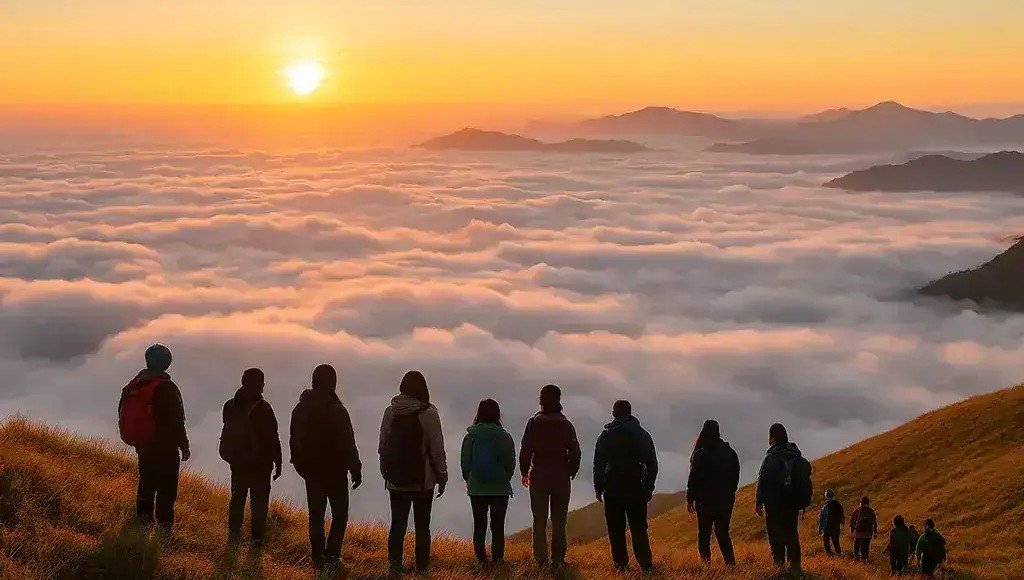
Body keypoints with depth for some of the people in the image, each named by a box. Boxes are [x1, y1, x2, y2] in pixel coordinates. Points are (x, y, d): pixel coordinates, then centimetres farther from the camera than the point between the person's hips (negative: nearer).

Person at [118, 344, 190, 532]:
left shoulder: (133, 385, 3)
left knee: (146, 483, 21)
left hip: (142, 445, 7)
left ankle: (143, 521, 29)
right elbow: (176, 421, -17)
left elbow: (123, 414, 12)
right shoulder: (166, 388, -19)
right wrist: (184, 445, -7)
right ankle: (164, 527, 0)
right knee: (166, 489, 0)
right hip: (165, 448, -7)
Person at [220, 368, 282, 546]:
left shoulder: (230, 405, -1)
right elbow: (272, 438, -16)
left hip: (237, 461, 5)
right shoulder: (263, 408, -19)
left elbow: (228, 432, 8)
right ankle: (257, 537, 5)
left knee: (238, 496, 20)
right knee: (259, 500, 5)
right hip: (260, 463, -5)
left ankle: (234, 531, 27)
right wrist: (278, 462, -8)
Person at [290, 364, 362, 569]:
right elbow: (348, 444, -15)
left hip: (311, 471, 5)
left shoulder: (300, 408, 2)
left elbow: (294, 441, 11)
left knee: (316, 514, 12)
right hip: (335, 471, -5)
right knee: (340, 514, 6)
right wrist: (356, 470, -7)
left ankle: (318, 557, 14)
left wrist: (300, 465, 21)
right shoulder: (336, 410, -18)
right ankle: (331, 556, -2)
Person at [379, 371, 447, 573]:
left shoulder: (390, 412, 1)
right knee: (422, 526, 8)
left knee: (397, 524, 7)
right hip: (423, 480, -3)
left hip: (396, 480, 3)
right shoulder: (428, 414, -12)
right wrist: (442, 476, 0)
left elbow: (383, 446, 7)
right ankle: (421, 567, 9)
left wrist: (385, 473, 16)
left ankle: (394, 564, 0)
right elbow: (437, 448, -10)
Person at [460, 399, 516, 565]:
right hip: (500, 489, -1)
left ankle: (481, 560, 8)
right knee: (498, 527, 7)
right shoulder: (504, 436, -7)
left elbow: (465, 464, -1)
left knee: (479, 526, 10)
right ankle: (497, 560, 4)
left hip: (476, 489, 1)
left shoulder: (470, 437, -4)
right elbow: (511, 464, -3)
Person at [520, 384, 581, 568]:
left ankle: (541, 559, 0)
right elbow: (575, 452, -2)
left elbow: (526, 450, -8)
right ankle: (558, 559, 7)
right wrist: (570, 474, 10)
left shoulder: (534, 423, -5)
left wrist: (524, 473, 3)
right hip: (561, 477, 1)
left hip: (538, 477, -1)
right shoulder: (566, 424, 0)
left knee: (539, 520, 4)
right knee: (559, 521, 9)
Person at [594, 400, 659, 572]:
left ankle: (621, 564, 1)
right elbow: (653, 464, 9)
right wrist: (649, 488, 15)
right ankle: (646, 564, -6)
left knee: (616, 529, 4)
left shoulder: (606, 435, -1)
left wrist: (598, 488, 3)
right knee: (639, 528, 6)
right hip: (637, 489, 2)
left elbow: (599, 463, -3)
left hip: (613, 489, -2)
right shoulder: (643, 435, 7)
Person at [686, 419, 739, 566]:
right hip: (725, 501, 4)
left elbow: (694, 478, -10)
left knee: (704, 533, 5)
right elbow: (736, 477, 11)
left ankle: (706, 563, -1)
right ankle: (731, 563, 2)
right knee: (723, 533, 12)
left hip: (705, 500, -4)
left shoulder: (700, 454, -11)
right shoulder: (730, 452, 4)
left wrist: (690, 499, -2)